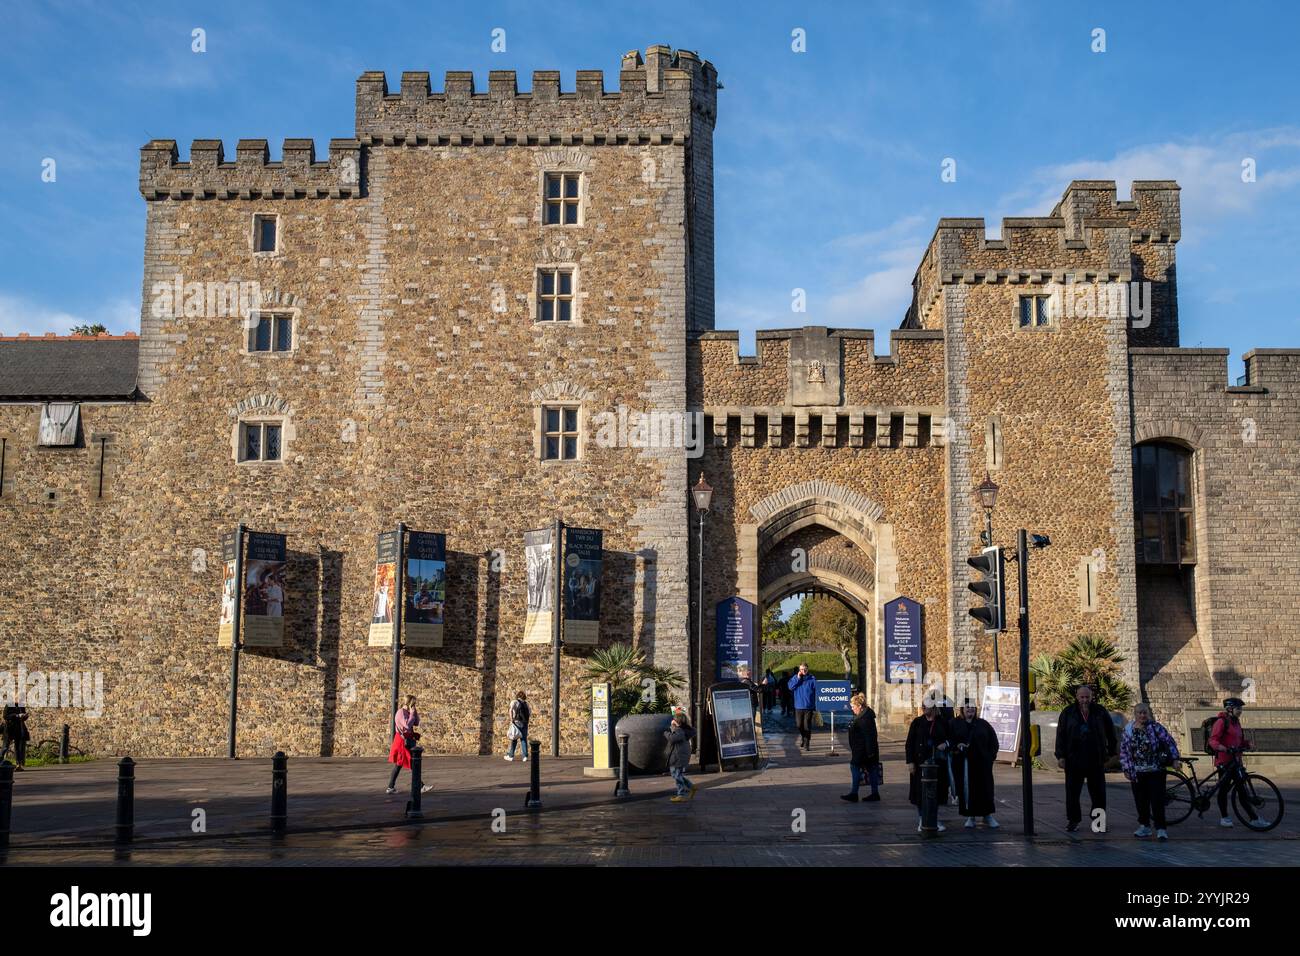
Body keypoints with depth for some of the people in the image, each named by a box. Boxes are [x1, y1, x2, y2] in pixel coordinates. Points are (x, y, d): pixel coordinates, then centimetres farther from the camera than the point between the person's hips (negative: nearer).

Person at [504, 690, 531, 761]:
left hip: (517, 722, -3)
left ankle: (511, 756, 12)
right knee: (524, 739, 6)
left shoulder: (514, 702, 1)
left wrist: (511, 720, -16)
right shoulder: (526, 703, 12)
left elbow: (511, 710, -18)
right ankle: (525, 756, -3)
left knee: (514, 739, 7)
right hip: (525, 723, 3)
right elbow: (530, 714, 13)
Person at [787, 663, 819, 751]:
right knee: (799, 725, 8)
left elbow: (817, 692, -2)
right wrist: (798, 678, -12)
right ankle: (803, 737, 33)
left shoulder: (812, 679, -2)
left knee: (807, 726, -3)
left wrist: (816, 706, -5)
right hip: (799, 706, 2)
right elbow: (790, 687, -6)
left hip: (809, 706, -2)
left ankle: (806, 744, 3)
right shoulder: (795, 677, 6)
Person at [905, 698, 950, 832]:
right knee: (920, 792, 0)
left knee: (937, 791, 2)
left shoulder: (943, 723, 6)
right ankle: (922, 821, 9)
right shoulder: (917, 722, 2)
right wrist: (910, 761, -5)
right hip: (921, 762, -1)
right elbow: (909, 743, 2)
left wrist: (945, 744, -10)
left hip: (938, 762, 1)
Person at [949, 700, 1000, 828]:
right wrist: (956, 746, -15)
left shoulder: (983, 724, 12)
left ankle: (988, 816, 6)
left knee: (985, 789, -3)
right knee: (966, 790, -1)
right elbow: (949, 740, 3)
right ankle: (970, 817, 8)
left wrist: (991, 756, 3)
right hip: (962, 763, -1)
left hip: (981, 762, 1)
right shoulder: (954, 724, 8)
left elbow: (993, 740, 13)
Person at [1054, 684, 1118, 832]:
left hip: (1096, 760, 1)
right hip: (1073, 760, 0)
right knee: (1072, 792, 4)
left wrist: (1111, 752, 9)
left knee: (1098, 792, 5)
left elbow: (1110, 733, 13)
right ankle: (1073, 820, 14)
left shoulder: (1100, 712, 4)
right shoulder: (1068, 713, 2)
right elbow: (1061, 735, 1)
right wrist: (1060, 756, -5)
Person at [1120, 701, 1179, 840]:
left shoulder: (1155, 727, -3)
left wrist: (1175, 759, -9)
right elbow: (1123, 751, 9)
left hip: (1156, 771, -3)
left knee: (1157, 800, -6)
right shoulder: (1128, 730, 5)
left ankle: (1160, 828, -1)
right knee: (1141, 801, 7)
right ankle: (1144, 826, 20)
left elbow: (1169, 742, -2)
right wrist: (1126, 769, 5)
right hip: (1137, 773, 3)